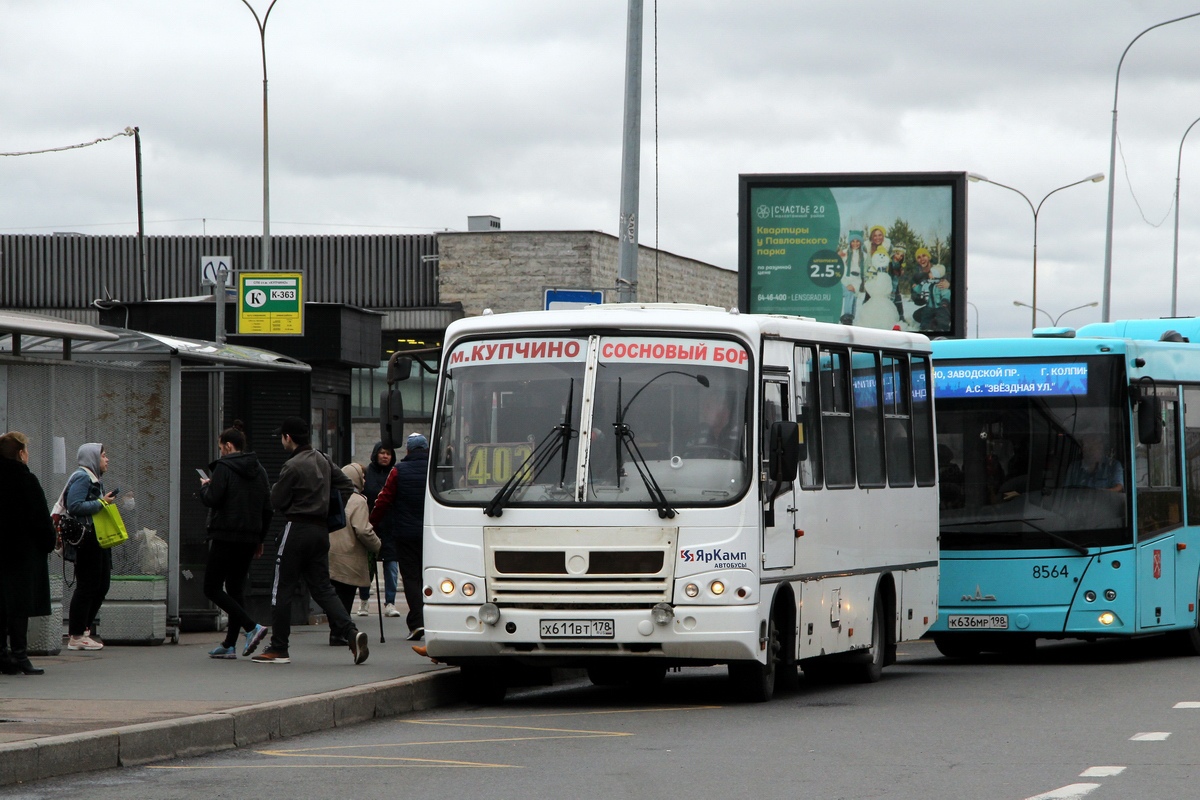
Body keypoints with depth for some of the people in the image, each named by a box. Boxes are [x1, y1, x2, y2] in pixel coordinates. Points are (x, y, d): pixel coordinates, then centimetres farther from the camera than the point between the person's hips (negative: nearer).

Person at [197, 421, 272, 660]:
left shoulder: (224, 467, -10)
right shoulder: (259, 470, 12)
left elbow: (212, 499, -17)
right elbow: (267, 508, 13)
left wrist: (204, 486, 5)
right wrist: (260, 539, 20)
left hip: (225, 536, -7)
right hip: (249, 538, 7)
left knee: (212, 588, -2)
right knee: (235, 589, 13)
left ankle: (252, 627, -18)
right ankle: (229, 645, 10)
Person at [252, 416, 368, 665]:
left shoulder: (293, 466, -14)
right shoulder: (323, 461, 11)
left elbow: (277, 501, -10)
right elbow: (346, 484, 19)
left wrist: (275, 487, 10)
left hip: (298, 530, -7)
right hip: (321, 530, 7)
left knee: (282, 589, 2)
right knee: (322, 588, 8)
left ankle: (278, 649, 5)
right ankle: (351, 633, -12)